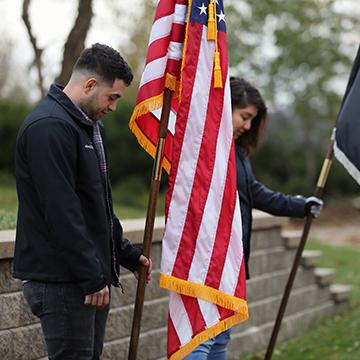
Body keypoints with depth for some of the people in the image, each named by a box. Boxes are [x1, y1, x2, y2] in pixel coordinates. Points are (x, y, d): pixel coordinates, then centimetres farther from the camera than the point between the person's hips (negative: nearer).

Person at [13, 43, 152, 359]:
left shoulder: (90, 126, 17)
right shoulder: (49, 127, -17)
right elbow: (60, 212, -22)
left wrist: (127, 254, 17)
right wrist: (91, 277, -21)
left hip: (92, 277, 10)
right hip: (62, 281, -10)